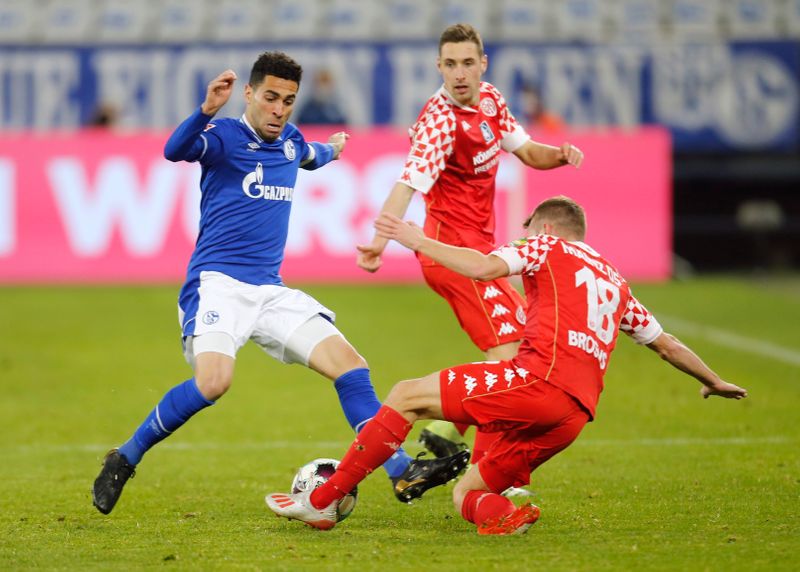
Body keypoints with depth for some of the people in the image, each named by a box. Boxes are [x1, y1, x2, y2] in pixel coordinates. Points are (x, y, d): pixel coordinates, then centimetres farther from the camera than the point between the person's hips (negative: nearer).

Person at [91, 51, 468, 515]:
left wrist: (332, 150, 58)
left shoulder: (290, 141, 14)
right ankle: (123, 461, -12)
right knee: (213, 381, -29)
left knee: (350, 364, -5)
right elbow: (176, 151, -30)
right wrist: (207, 109, -46)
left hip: (270, 291, 7)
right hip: (218, 283, -7)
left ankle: (403, 473, -1)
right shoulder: (224, 137, -6)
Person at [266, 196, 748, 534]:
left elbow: (483, 267, -6)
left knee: (407, 397, 2)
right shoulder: (615, 280, 32)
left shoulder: (548, 247, 13)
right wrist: (714, 382, 56)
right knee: (465, 492, 15)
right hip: (575, 414, 7)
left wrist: (418, 241, 3)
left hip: (538, 381, -7)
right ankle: (498, 512, -20)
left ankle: (322, 501, -6)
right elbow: (667, 344, 40)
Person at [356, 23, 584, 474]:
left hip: (477, 246, 10)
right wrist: (379, 241, -48)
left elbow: (527, 152, 17)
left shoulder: (491, 99, 5)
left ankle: (447, 431, 15)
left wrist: (560, 154, -6)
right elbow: (409, 183, -33)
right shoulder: (441, 121, -21)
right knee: (507, 352, -16)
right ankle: (484, 474, -13)